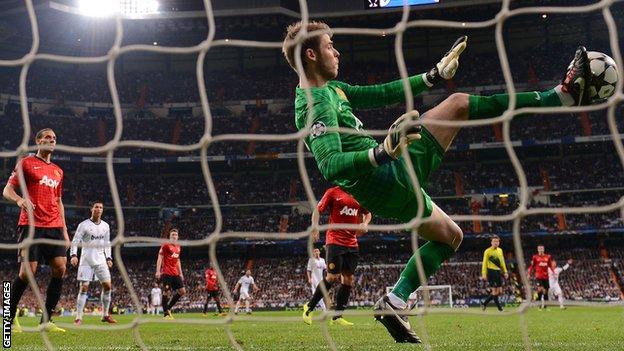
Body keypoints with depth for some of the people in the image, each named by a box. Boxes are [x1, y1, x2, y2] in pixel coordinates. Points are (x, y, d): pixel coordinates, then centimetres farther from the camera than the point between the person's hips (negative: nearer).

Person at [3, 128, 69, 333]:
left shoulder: (58, 171, 22)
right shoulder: (26, 163, 5)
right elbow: (7, 190, 1)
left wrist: (64, 230, 19)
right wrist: (19, 199, -22)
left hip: (54, 227, 5)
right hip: (31, 225, -5)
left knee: (60, 268, -8)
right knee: (27, 271, -10)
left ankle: (46, 321, -2)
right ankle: (10, 318, 6)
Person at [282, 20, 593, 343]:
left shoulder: (330, 89, 13)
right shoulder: (316, 105, -18)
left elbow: (379, 95, 20)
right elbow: (330, 167, -31)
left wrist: (433, 76, 21)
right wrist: (382, 152, -45)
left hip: (388, 191, 10)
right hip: (391, 178, -10)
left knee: (450, 236, 27)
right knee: (458, 104, -6)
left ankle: (394, 303, 13)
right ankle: (562, 96, -1)